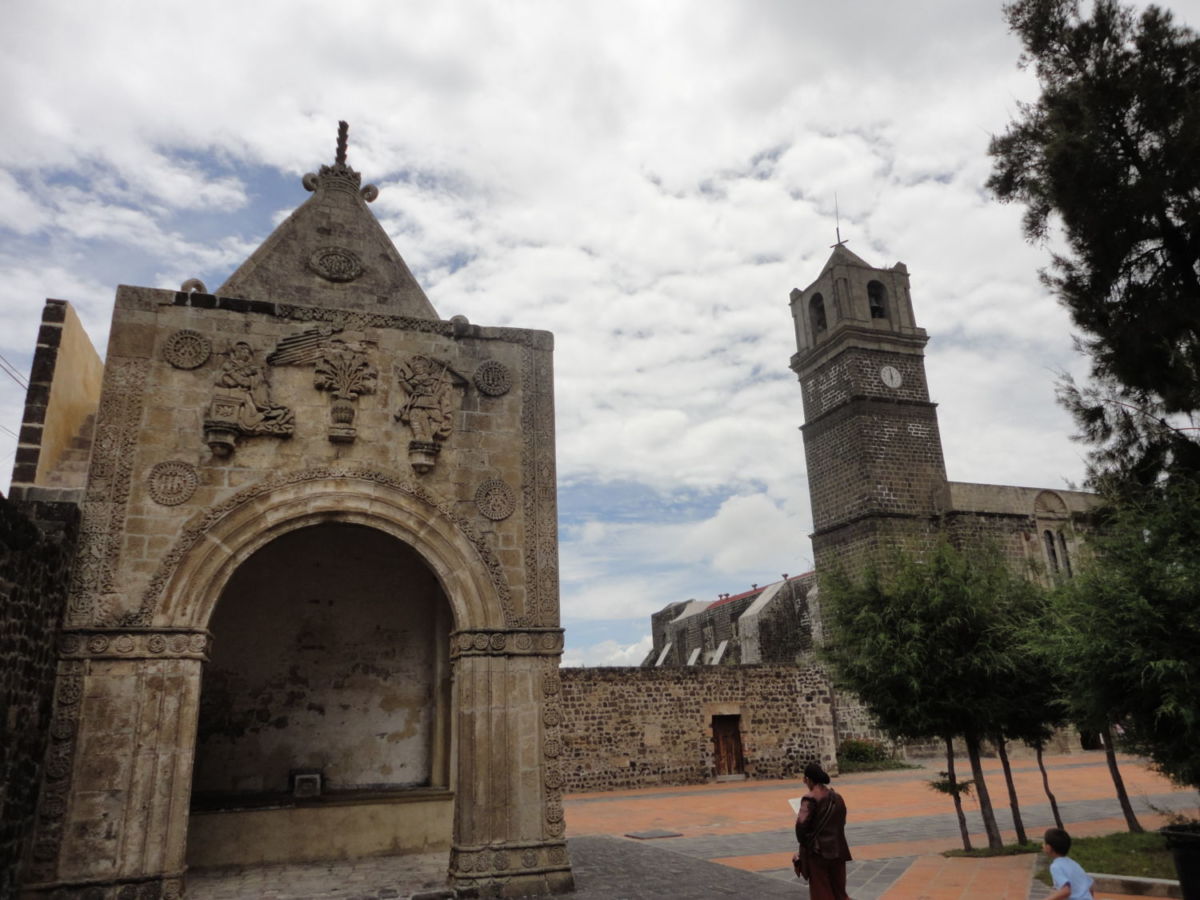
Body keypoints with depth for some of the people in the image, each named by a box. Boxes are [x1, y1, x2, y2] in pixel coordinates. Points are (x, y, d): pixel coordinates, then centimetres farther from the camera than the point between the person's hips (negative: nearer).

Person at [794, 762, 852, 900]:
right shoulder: (837, 797, 3)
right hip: (837, 850, 6)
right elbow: (842, 822, 11)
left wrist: (803, 842, -7)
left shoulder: (810, 799, -18)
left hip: (817, 852, -6)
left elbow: (802, 824, -25)